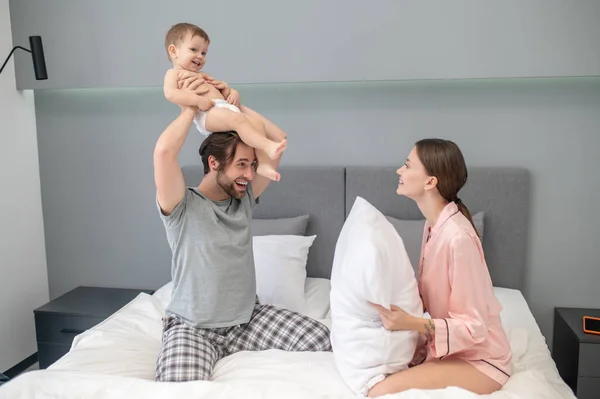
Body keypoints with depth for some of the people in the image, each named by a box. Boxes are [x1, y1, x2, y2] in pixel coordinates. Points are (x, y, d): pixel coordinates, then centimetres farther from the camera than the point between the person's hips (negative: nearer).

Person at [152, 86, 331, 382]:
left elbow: (278, 140, 4)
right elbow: (164, 151, -31)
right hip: (192, 327, -5)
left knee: (321, 340, -11)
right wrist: (190, 110, -14)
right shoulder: (183, 206, -11)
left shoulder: (244, 199, 5)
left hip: (249, 318, 6)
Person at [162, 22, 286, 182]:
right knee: (238, 119, -34)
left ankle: (264, 164, -20)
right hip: (206, 114, -8)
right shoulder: (174, 73, 12)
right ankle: (267, 146, -45)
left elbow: (222, 90, 34)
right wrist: (199, 100, -20)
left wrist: (233, 94, 8)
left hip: (225, 106, 9)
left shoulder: (203, 76, 38)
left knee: (257, 120, -13)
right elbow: (170, 93, -10)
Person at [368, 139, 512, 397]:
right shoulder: (434, 224, 0)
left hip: (479, 358, -8)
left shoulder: (458, 237, -28)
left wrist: (412, 324, -34)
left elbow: (474, 328, -24)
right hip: (448, 346, 8)